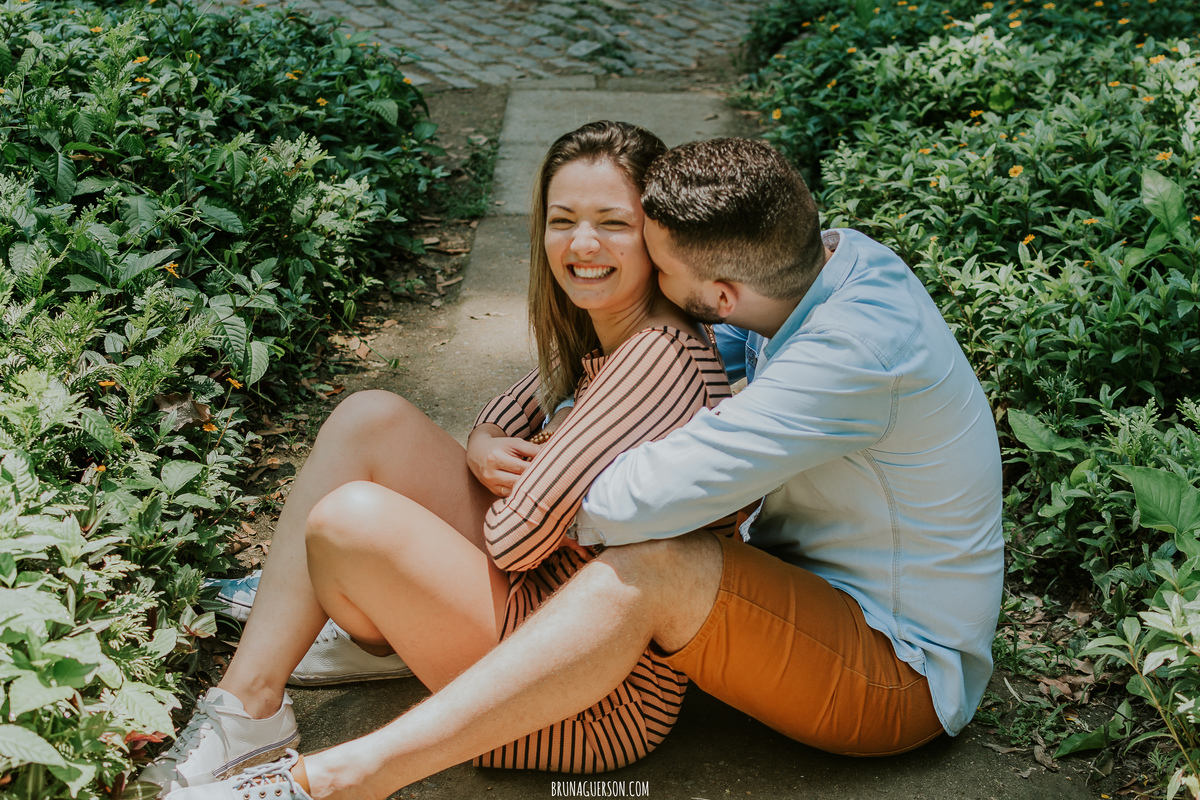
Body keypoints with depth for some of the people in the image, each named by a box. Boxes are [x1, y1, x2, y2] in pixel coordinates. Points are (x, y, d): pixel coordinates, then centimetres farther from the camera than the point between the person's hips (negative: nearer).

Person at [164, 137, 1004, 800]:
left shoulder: (858, 353, -34)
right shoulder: (831, 253, -6)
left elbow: (641, 503, -37)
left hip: (900, 674, -9)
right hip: (808, 591, 9)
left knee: (654, 565, -36)